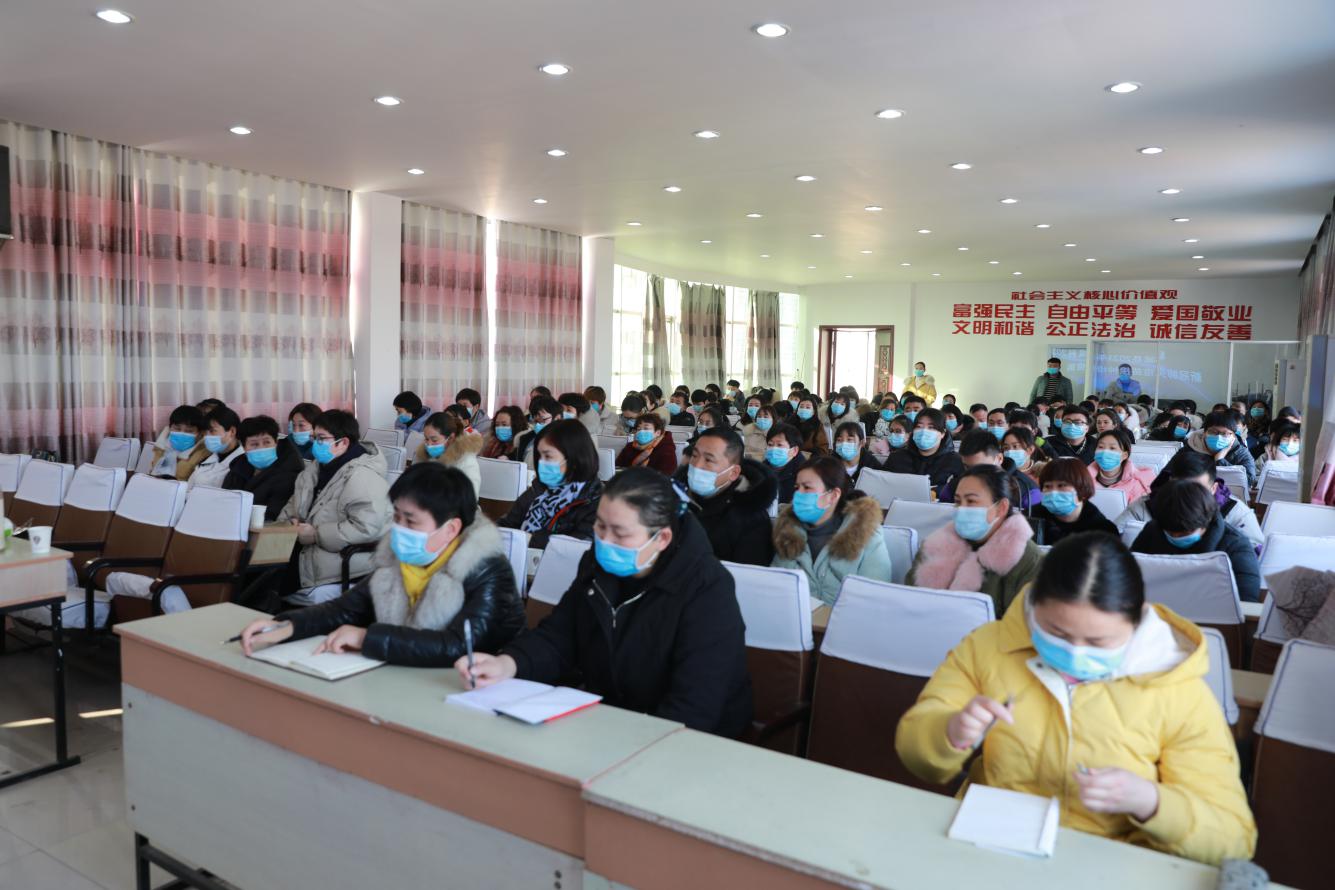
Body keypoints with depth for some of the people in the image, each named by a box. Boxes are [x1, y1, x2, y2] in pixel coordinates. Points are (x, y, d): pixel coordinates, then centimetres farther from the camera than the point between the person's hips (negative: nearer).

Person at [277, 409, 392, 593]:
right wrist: (289, 522, -2)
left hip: (346, 559, -9)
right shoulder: (317, 467, 12)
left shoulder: (362, 477, -19)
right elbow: (295, 502, 21)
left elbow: (366, 528, -28)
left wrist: (316, 535, -22)